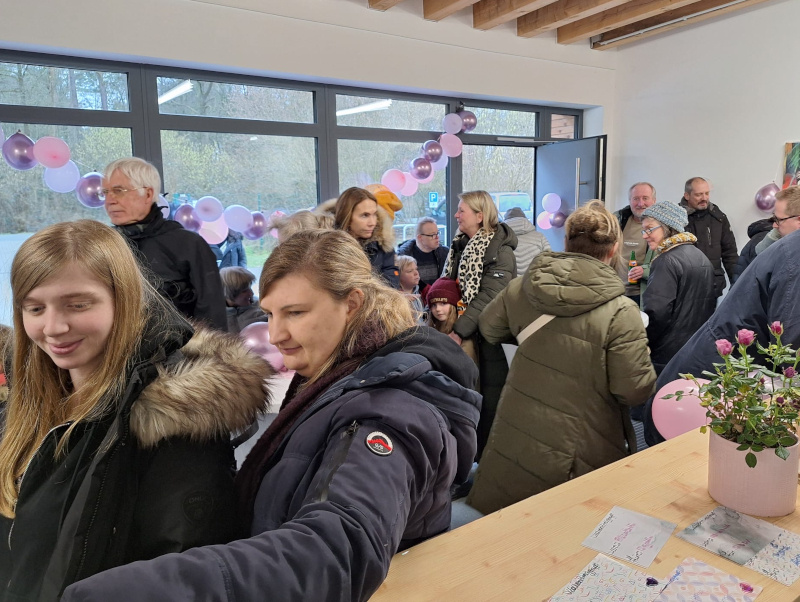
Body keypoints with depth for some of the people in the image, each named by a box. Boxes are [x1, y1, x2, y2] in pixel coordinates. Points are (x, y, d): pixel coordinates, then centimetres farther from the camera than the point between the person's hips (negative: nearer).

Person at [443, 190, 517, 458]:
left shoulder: (500, 251, -15)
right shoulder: (461, 244, 10)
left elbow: (488, 298, -22)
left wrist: (459, 331, -25)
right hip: (463, 334, 7)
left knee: (489, 398, 3)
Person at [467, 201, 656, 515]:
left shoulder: (520, 288, -7)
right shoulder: (620, 312, -21)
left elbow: (489, 327, 11)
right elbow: (635, 390, -16)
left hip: (514, 439, 4)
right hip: (577, 458, -4)